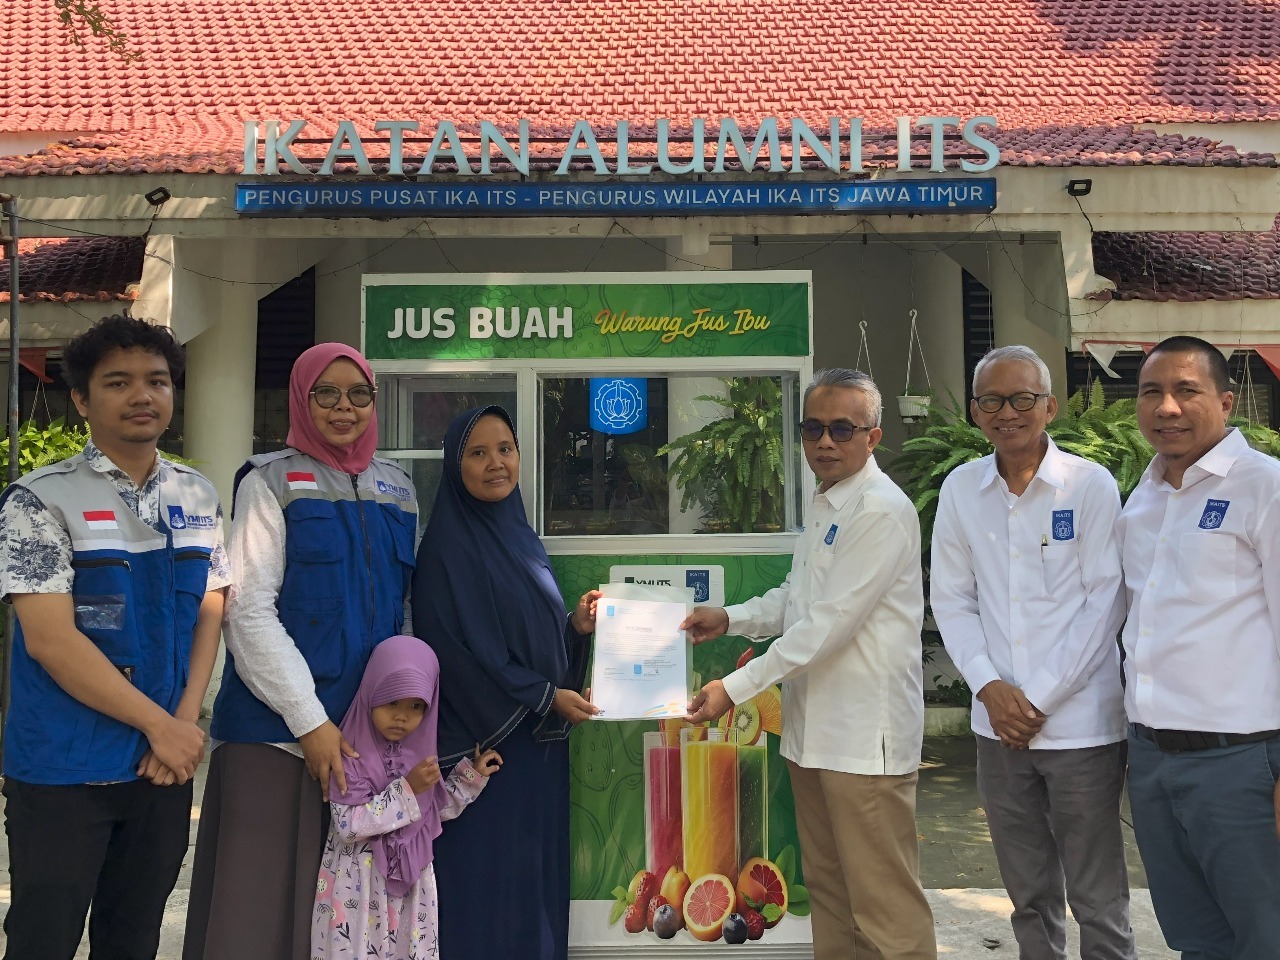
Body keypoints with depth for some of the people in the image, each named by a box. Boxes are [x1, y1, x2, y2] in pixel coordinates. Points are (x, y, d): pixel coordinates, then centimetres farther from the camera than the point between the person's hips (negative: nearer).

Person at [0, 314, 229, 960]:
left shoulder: (198, 498, 6)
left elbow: (209, 615, 6)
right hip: (63, 770, -5)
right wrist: (160, 725, -15)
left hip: (165, 764, 5)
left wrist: (185, 722, -8)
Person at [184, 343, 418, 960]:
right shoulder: (271, 485, -2)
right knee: (263, 893, -1)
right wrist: (310, 721, -15)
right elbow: (249, 611, -10)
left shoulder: (397, 490, 12)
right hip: (277, 730, -4)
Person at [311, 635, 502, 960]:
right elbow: (348, 826, -22)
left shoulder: (420, 751, 4)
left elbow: (438, 808, 15)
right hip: (360, 885, -5)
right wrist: (407, 789, -24)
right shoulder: (351, 754, -15)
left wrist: (471, 775, 6)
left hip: (411, 878, 6)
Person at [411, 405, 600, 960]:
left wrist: (577, 626, -3)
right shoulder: (447, 546, -11)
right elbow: (457, 648, -17)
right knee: (484, 873, 0)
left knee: (536, 868, 11)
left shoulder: (521, 536, 12)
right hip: (482, 740, -7)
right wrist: (545, 698, -14)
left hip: (540, 739, 7)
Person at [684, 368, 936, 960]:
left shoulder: (882, 511, -16)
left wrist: (736, 688, -17)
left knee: (884, 904, -2)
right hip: (813, 727, 9)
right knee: (827, 887, 18)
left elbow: (830, 622, -21)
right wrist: (729, 618, 10)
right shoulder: (825, 504, 14)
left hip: (864, 733, -9)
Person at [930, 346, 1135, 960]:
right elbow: (951, 600, 7)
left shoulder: (1091, 485, -6)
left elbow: (1105, 603, -7)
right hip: (999, 726, 3)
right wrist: (989, 687, -7)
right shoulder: (960, 489, 4)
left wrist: (1040, 698, -10)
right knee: (1029, 896, 16)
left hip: (1080, 723, -3)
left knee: (1098, 900, 4)